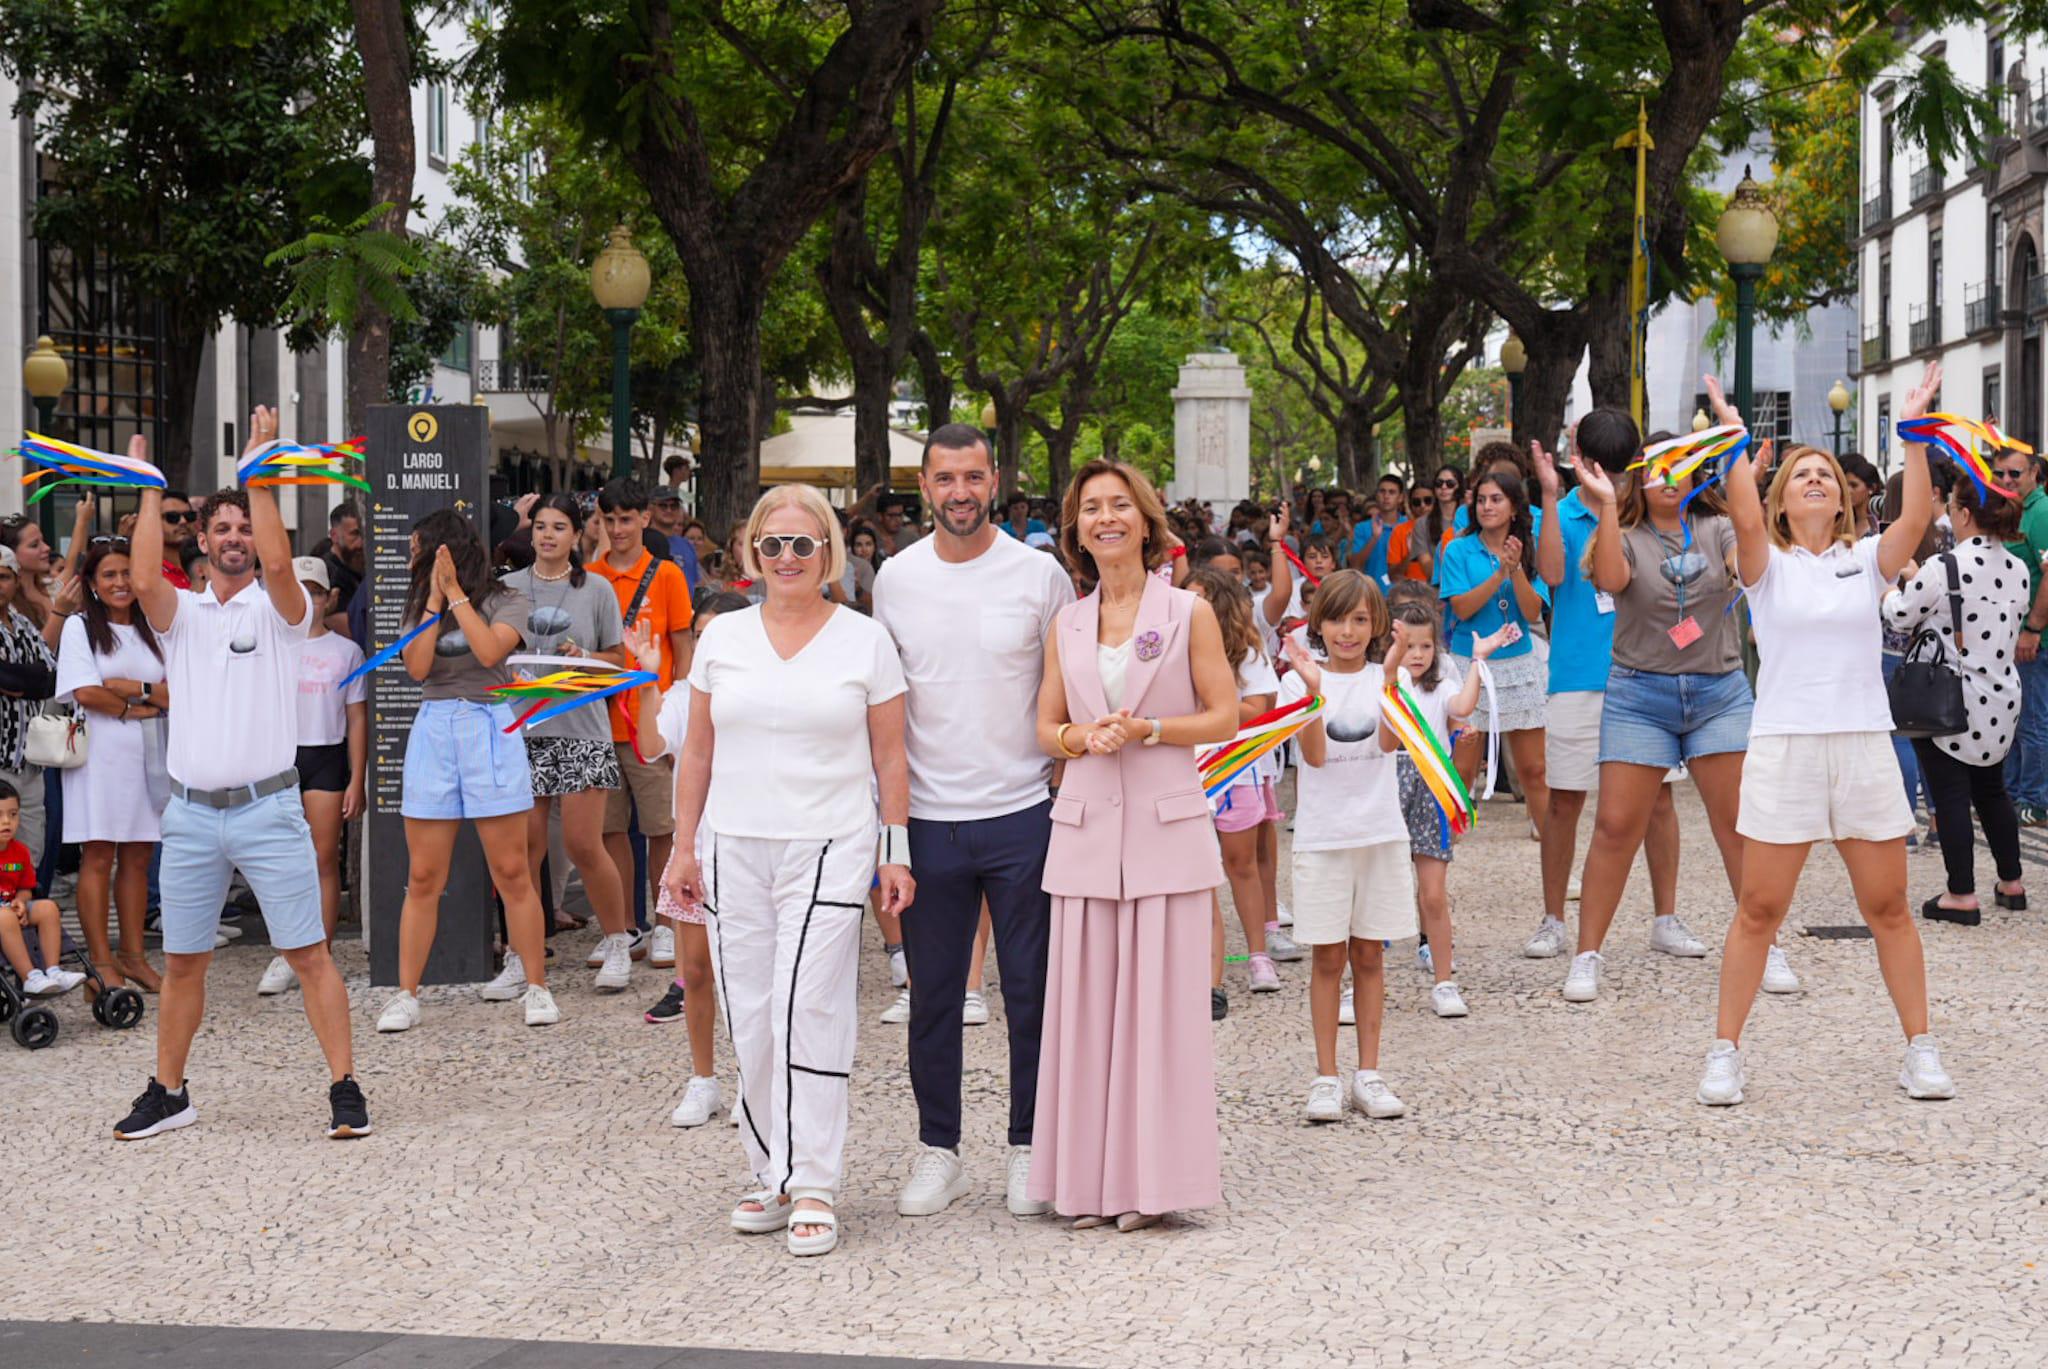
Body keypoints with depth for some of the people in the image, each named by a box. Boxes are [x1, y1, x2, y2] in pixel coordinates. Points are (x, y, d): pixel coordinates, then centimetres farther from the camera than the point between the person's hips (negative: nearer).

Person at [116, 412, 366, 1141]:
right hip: (191, 813, 3)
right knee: (181, 962, 10)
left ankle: (345, 1088, -2)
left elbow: (277, 561, -18)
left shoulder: (279, 609, 3)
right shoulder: (182, 613, 10)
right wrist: (150, 491, -5)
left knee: (308, 953, -5)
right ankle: (168, 1093, 21)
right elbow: (143, 579, -11)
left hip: (268, 808, -3)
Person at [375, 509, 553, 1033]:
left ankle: (535, 987, 6)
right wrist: (436, 598, -3)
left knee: (511, 872, -2)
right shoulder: (419, 605, 14)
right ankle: (406, 995, 7)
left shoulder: (507, 602, 2)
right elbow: (417, 666, -1)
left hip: (489, 729, -3)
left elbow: (489, 651, -16)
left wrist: (455, 592, -9)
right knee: (423, 878, 3)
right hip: (432, 730, 4)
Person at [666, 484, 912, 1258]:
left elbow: (889, 755, 5)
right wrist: (682, 845, 10)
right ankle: (770, 1174, 15)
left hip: (828, 848, -3)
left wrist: (896, 851, 0)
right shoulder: (722, 637, 9)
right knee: (749, 1020, 4)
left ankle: (813, 1186, -6)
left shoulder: (865, 641, 3)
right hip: (735, 849, 3)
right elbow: (698, 751, 13)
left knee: (808, 1012, -11)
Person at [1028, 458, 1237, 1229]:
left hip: (1165, 828, -3)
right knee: (1085, 1003, 2)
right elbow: (1047, 727, 13)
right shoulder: (1066, 626, 11)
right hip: (1086, 830, 3)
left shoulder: (1188, 614, 2)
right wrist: (1085, 738, -9)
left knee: (1160, 999, -3)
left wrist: (1145, 730, -13)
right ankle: (1090, 1180, 9)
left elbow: (1224, 717, 0)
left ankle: (1152, 1179, 5)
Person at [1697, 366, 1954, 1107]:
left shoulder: (1866, 561, 9)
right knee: (1759, 911, 0)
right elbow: (1745, 520, -17)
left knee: (1889, 908, 6)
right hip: (1783, 746, -2)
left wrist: (1914, 434, -13)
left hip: (1865, 746, 2)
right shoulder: (1769, 565, 4)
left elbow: (1916, 519, -8)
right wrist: (1734, 439, -17)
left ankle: (1920, 1050, 15)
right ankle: (1725, 1054, 8)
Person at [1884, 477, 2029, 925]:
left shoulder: (1943, 569, -20)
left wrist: (1898, 578, 13)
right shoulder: (2017, 569, 1)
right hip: (2001, 698, 7)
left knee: (1951, 796, 1)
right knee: (1991, 789, 21)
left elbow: (1899, 617, -8)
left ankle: (1961, 895, 2)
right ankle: (2011, 883, 29)